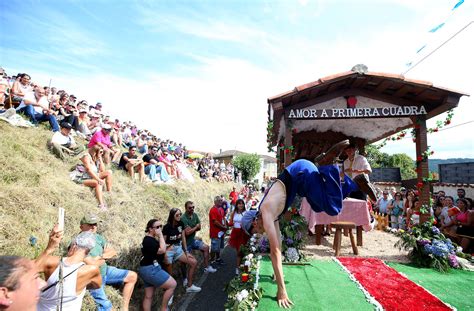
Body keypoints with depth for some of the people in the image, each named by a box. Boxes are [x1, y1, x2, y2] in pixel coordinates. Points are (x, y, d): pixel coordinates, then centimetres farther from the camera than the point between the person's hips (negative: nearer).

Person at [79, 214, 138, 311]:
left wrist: (101, 256, -17)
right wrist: (106, 257, -8)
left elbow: (113, 252, 1)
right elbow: (92, 265, -26)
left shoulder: (98, 237, -2)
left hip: (105, 270, 7)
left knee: (132, 276, 1)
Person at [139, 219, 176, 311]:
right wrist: (160, 235, -22)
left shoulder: (150, 239, 14)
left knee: (148, 296, 14)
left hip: (148, 269, 11)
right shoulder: (149, 240, -19)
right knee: (172, 284, -6)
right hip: (151, 269, -11)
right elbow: (162, 250, -26)